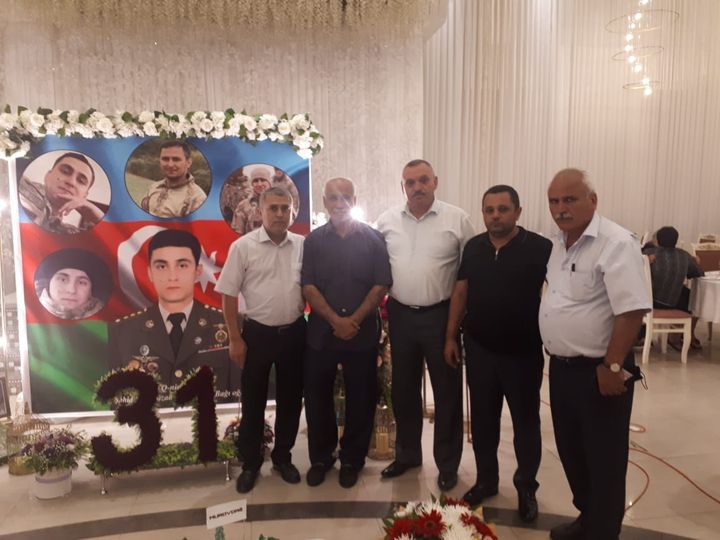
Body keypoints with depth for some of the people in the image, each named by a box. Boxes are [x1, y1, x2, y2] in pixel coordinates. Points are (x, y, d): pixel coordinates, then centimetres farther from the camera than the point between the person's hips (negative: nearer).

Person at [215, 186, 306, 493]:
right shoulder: (243, 246, -8)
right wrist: (235, 339, -7)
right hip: (257, 333, -2)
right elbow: (228, 295, -6)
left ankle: (283, 457, 34)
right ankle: (250, 463, 30)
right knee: (253, 401, 11)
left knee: (290, 399, 14)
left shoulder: (303, 246, 0)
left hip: (294, 332, 3)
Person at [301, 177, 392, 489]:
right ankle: (320, 457, 30)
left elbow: (381, 285, -4)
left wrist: (355, 320, -13)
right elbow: (308, 286, -3)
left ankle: (352, 459, 28)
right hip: (321, 331, 1)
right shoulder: (313, 240, 4)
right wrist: (335, 320, -14)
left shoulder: (373, 238, 1)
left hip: (363, 332, -1)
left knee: (360, 399, 8)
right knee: (317, 396, 9)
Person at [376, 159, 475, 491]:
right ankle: (407, 454, 36)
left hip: (441, 315, -3)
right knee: (403, 388, 15)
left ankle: (448, 464, 27)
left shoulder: (457, 219, -6)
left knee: (447, 390, 8)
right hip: (400, 315, 3)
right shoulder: (387, 220, 2)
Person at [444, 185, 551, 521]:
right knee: (482, 419, 15)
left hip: (524, 352, -3)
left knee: (525, 422, 12)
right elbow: (460, 292, 7)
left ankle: (526, 488, 31)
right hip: (479, 349, 4)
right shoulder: (473, 247, 2)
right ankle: (486, 480, 34)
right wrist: (451, 337, 5)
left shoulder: (540, 248, -11)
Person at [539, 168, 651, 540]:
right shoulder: (559, 243, 7)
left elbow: (632, 310, -23)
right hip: (562, 367, 8)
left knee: (604, 460, 9)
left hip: (599, 372, -8)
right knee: (571, 451, 21)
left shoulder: (616, 243, -19)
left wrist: (612, 366, -20)